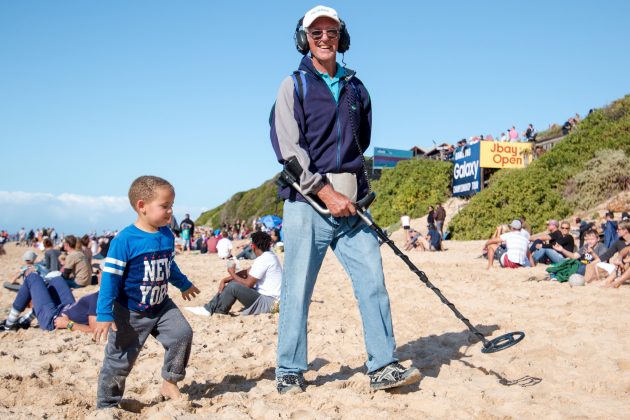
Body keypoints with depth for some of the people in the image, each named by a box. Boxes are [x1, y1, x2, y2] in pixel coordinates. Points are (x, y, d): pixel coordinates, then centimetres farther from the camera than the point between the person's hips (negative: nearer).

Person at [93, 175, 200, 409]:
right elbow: (110, 277, -20)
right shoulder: (125, 240, -22)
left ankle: (170, 382, 6)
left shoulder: (167, 235, -2)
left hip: (161, 306, 5)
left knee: (182, 334, -13)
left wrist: (185, 285, 32)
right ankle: (106, 406, 22)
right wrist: (104, 315, -23)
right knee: (119, 360, 4)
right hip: (130, 312, -5)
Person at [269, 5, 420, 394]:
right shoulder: (295, 85, 3)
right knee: (298, 291, 0)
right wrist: (326, 191, -13)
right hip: (307, 202, -4)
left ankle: (383, 366, 6)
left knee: (373, 281, -2)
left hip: (351, 204, 4)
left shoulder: (356, 88, 17)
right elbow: (288, 148, -7)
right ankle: (290, 372, 12)